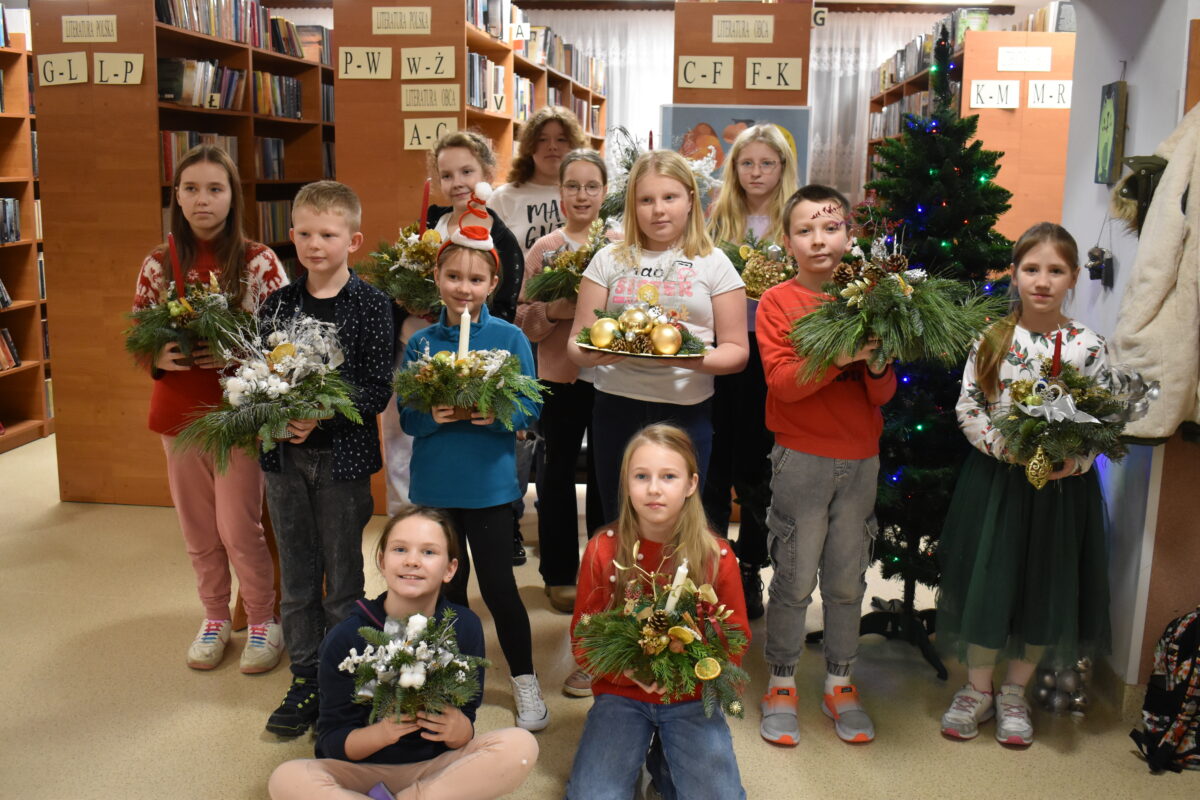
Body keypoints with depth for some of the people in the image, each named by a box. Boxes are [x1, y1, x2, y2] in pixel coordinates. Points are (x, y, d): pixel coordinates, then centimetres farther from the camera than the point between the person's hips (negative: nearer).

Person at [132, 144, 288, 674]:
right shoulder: (159, 265, 1)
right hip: (178, 412, 4)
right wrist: (159, 358, -13)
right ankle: (215, 618, 32)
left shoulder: (259, 262, -8)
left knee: (238, 528, 1)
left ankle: (263, 621, 22)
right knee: (197, 529, 14)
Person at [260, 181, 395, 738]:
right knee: (297, 580, 14)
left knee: (343, 582, 8)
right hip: (285, 458, 4)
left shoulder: (371, 306, -7)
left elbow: (377, 390, -12)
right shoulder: (277, 304, 5)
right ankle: (306, 681, 28)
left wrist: (320, 414, -23)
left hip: (343, 457, -4)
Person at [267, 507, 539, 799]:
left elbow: (464, 727, -4)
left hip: (439, 767, 2)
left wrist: (459, 730, -28)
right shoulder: (346, 638, -13)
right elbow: (332, 742, -9)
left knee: (520, 746, -25)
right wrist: (381, 733, -29)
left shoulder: (465, 627, -9)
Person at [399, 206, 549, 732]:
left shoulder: (510, 338, -5)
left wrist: (498, 415, -25)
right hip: (433, 482, 3)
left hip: (490, 483, -3)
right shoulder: (420, 343, 2)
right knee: (447, 585, 14)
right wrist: (431, 417, -19)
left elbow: (530, 410, -5)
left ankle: (525, 681, 20)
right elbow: (406, 417, 2)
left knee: (497, 585, 2)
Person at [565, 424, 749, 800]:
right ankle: (630, 758, 12)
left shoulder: (717, 555, -7)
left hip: (692, 697, 1)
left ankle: (664, 763, 12)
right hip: (621, 694, 0)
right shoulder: (602, 550, -7)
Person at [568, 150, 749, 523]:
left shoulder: (713, 263, 5)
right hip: (617, 407, 1)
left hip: (687, 411, -1)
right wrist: (590, 353, -16)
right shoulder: (610, 260, 9)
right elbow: (576, 339, 7)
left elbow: (736, 350, 2)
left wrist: (695, 359, -18)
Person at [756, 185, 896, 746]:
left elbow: (883, 395, 4)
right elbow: (782, 380, -14)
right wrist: (840, 355, -25)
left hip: (861, 458, 3)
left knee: (848, 581, 11)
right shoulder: (778, 302, -1)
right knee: (795, 580, 2)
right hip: (802, 457, -3)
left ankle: (839, 684, 27)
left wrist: (877, 365, -16)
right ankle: (780, 685, 19)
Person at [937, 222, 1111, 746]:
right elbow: (967, 408, -2)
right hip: (995, 479, 0)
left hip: (1062, 484, 1)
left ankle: (1014, 693, 28)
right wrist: (1006, 447, -17)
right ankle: (977, 690, 24)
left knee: (1045, 586, 9)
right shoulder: (992, 339, -2)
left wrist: (1072, 461, -19)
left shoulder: (1088, 346, -3)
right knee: (987, 581, 4)